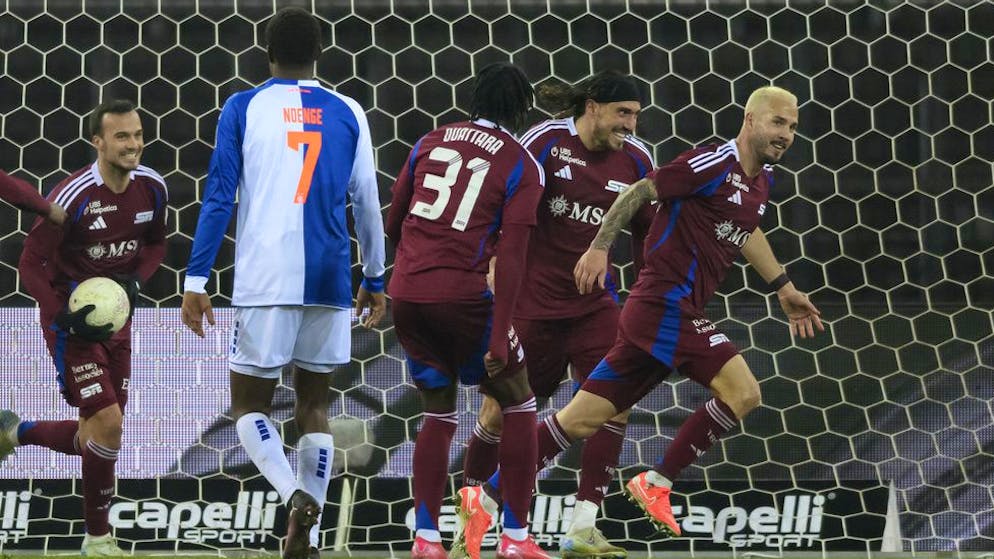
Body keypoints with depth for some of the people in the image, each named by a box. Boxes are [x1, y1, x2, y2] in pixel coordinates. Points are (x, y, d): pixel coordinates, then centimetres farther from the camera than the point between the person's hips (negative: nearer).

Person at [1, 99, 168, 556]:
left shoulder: (151, 187, -4)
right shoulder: (73, 196, -22)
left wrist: (135, 280, -5)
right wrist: (67, 319, -23)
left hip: (116, 319, 7)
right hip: (72, 320, -7)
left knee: (96, 438, 11)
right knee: (107, 424, -14)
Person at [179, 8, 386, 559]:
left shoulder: (243, 108, 2)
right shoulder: (348, 113, 9)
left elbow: (219, 197, -3)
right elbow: (367, 204, 12)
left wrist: (195, 281, -1)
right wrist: (374, 281, 23)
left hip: (265, 281, -2)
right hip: (329, 281, 2)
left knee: (249, 404, 8)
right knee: (313, 404, 14)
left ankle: (295, 494, -19)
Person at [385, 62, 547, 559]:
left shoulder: (431, 142, 12)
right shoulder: (522, 166, -1)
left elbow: (392, 224, 18)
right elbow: (511, 254, -10)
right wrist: (499, 335, -13)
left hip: (405, 294, 5)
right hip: (461, 298, -5)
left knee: (439, 415, 19)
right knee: (518, 406, 11)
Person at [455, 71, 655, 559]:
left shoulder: (635, 160, 0)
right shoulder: (545, 142, -12)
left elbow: (648, 234, 11)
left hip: (592, 303, 3)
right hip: (530, 299, -3)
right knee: (501, 410, 3)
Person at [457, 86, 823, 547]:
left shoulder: (761, 180, 15)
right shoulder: (715, 163, -12)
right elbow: (640, 191, -11)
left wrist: (783, 288, 36)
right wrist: (600, 246, -16)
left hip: (669, 313, 9)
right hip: (665, 303, -9)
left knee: (581, 419, 8)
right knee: (742, 392, -16)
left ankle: (486, 496, 11)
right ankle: (655, 484, -5)